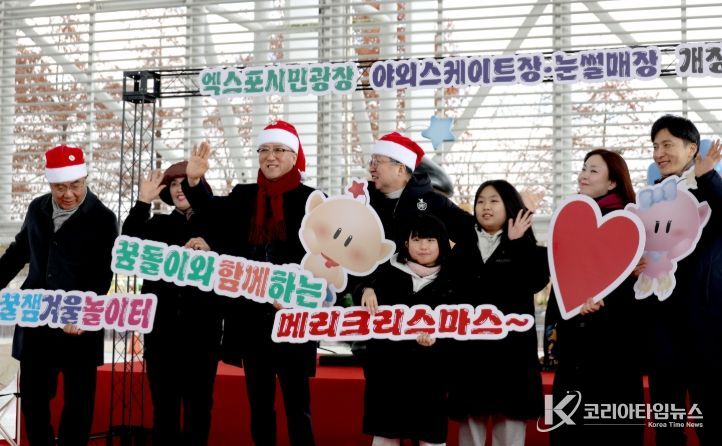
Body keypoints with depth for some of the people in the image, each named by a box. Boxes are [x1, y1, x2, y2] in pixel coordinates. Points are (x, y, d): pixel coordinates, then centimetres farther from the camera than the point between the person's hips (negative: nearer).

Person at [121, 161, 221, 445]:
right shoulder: (158, 224, 10)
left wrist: (210, 251, -19)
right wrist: (142, 202, -15)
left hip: (202, 326, -1)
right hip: (162, 325, 2)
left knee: (198, 401, 3)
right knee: (163, 401, 4)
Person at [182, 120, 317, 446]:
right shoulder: (243, 196, 11)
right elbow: (213, 213, -8)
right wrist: (193, 182, -25)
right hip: (251, 317, 4)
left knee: (297, 405, -1)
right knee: (259, 404, 11)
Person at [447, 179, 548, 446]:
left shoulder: (525, 249, 4)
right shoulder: (462, 249, 12)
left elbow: (536, 281, -15)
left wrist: (518, 244, -18)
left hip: (511, 346, -2)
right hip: (469, 346, 2)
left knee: (510, 420, 0)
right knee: (470, 419, 6)